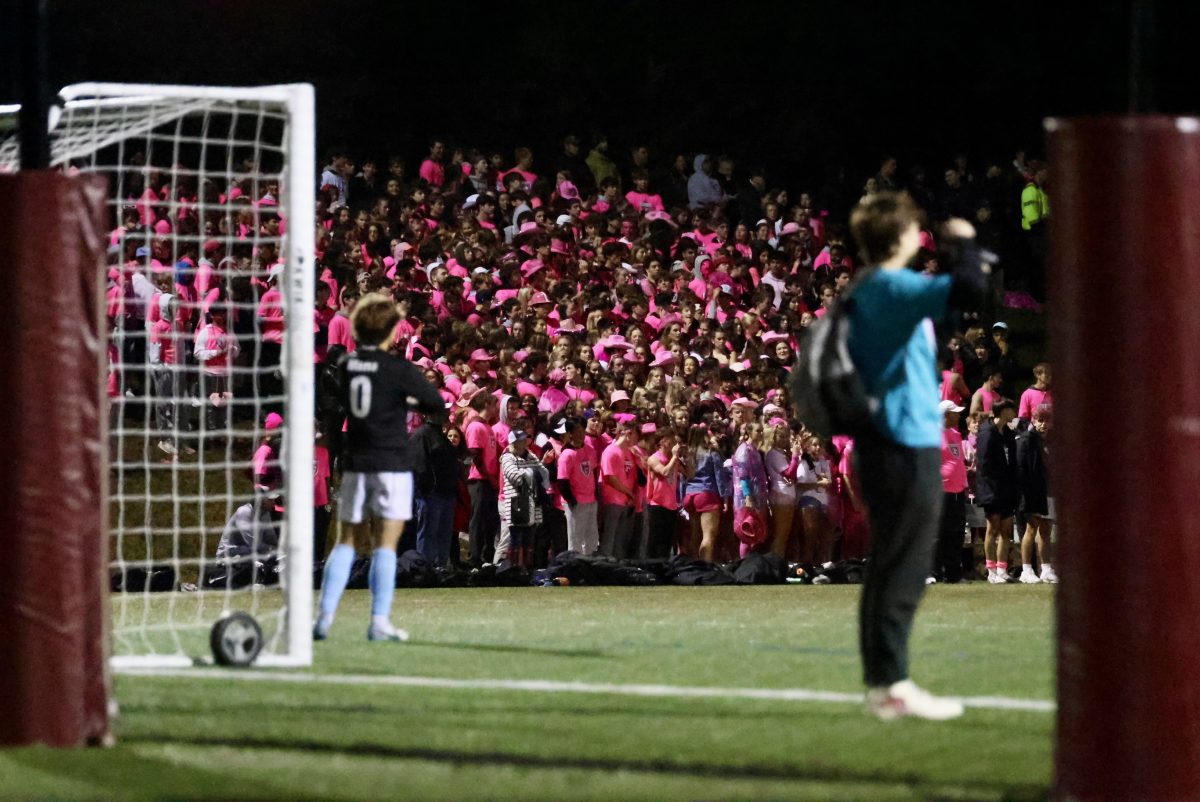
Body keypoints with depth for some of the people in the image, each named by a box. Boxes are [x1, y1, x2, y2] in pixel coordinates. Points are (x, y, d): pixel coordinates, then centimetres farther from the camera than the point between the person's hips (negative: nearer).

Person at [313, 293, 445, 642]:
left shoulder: (346, 366, 2)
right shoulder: (399, 369, -10)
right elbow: (437, 404, -3)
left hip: (355, 465, 4)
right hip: (392, 465, -4)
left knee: (347, 541, 11)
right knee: (385, 544, -2)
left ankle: (325, 614, 3)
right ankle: (380, 621, -7)